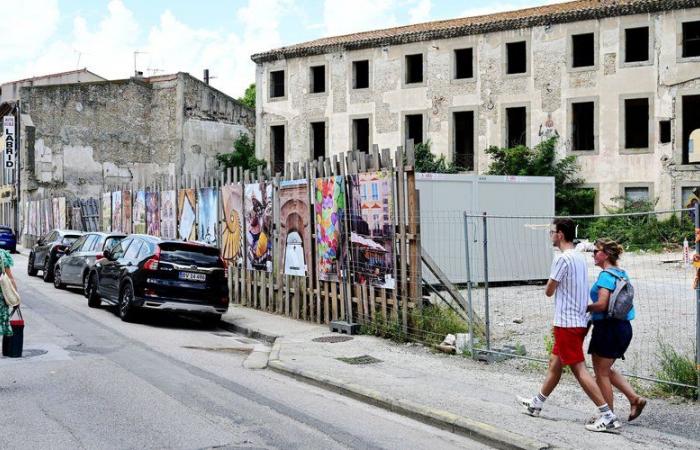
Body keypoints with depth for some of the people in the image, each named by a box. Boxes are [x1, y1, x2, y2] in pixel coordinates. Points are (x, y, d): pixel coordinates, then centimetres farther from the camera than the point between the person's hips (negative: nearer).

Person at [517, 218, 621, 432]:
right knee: (555, 363, 20)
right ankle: (536, 404, 34)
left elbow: (548, 291, -10)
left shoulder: (562, 259, -17)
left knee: (579, 370, -7)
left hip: (567, 323, -9)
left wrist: (550, 285, 8)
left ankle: (608, 416, -8)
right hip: (579, 320, 9)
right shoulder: (580, 257, 10)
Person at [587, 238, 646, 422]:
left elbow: (601, 304, -25)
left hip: (607, 327, -9)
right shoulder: (622, 274, 12)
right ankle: (635, 398, 13)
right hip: (623, 326, 9)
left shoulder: (606, 275, -16)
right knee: (606, 370, 22)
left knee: (601, 373, 4)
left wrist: (586, 308, -7)